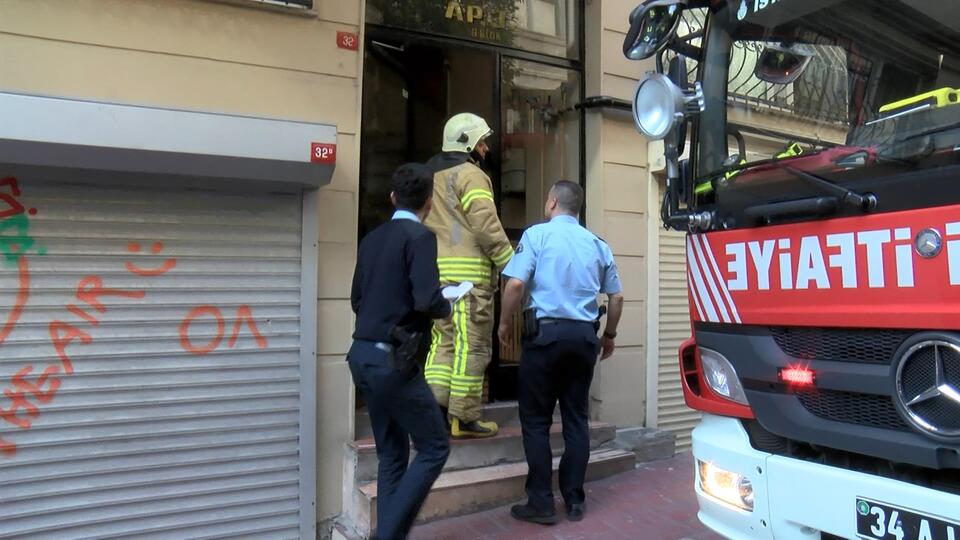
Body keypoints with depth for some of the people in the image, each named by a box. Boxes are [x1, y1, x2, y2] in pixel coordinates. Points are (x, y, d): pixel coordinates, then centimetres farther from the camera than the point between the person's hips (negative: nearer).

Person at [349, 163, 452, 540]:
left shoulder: (372, 239, 11)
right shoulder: (420, 236, -11)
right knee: (434, 448, 5)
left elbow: (357, 300, 14)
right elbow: (426, 300, -22)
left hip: (363, 356, 8)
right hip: (392, 360, -8)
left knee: (392, 455, 16)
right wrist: (447, 308, -1)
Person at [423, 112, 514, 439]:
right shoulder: (471, 175, -4)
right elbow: (487, 226, -14)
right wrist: (511, 264, -9)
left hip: (435, 269, 8)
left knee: (443, 341, 13)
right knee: (472, 346, -1)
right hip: (468, 270, -8)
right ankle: (464, 418, 4)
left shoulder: (429, 176, 20)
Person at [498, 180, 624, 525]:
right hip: (584, 336, 5)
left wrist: (505, 323, 1)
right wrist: (609, 335, 25)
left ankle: (541, 503, 7)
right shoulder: (597, 244, 12)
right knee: (576, 419, 11)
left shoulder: (537, 234, -2)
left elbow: (515, 284, -13)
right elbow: (617, 296, 13)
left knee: (536, 420, 4)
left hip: (546, 332, -4)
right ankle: (574, 502, 18)